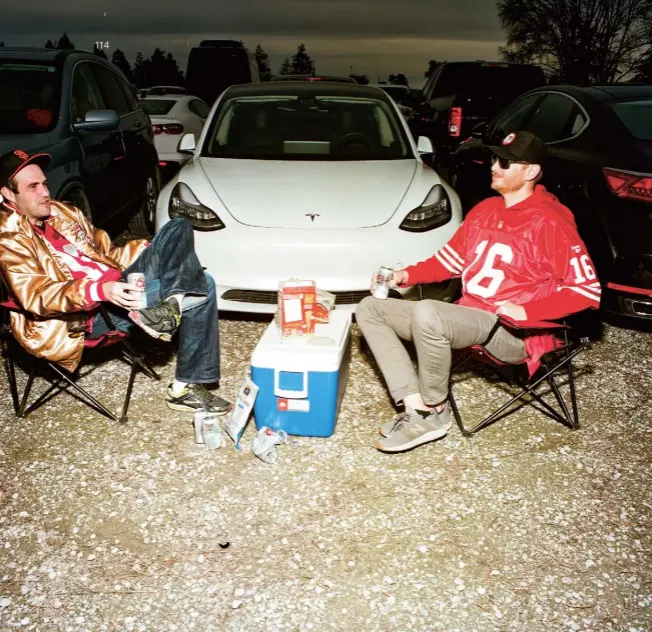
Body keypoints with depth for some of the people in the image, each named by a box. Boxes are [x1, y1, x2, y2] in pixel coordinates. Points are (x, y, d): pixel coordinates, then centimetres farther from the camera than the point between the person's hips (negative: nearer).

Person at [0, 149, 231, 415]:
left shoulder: (60, 212, 16)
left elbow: (105, 252, 21)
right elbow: (37, 296, -20)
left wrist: (154, 249, 4)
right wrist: (101, 290, -35)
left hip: (118, 283, 9)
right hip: (92, 312, -9)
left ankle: (174, 318, -19)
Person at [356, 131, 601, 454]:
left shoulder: (550, 222, -10)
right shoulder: (485, 209, 13)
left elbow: (588, 291, -12)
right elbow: (451, 259, 19)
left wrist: (526, 311, -20)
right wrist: (407, 274, 3)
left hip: (512, 331, -9)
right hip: (466, 318, 9)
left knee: (427, 313, -37)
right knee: (369, 308, 1)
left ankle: (435, 411, -11)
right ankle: (417, 410, -14)